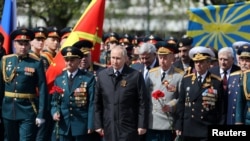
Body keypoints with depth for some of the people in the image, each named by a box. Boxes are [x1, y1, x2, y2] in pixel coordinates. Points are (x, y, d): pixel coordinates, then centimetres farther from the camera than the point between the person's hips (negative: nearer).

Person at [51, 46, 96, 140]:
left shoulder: (88, 79, -2)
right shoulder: (59, 79, 10)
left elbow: (92, 103, -4)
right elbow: (55, 101, 14)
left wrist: (91, 125, -9)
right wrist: (55, 112, -7)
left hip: (82, 125, -3)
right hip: (64, 125, 4)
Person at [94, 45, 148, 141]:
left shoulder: (135, 76, -4)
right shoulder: (102, 75, 7)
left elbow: (143, 102, -3)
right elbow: (97, 102, 9)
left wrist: (142, 125, -6)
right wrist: (98, 124, 5)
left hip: (129, 128, -3)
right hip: (109, 128, 3)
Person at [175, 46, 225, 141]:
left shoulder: (217, 82, 0)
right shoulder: (186, 80, 8)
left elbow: (221, 108, 0)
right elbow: (180, 104, 9)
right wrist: (178, 126, 3)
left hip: (208, 131, -3)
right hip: (188, 130, 3)